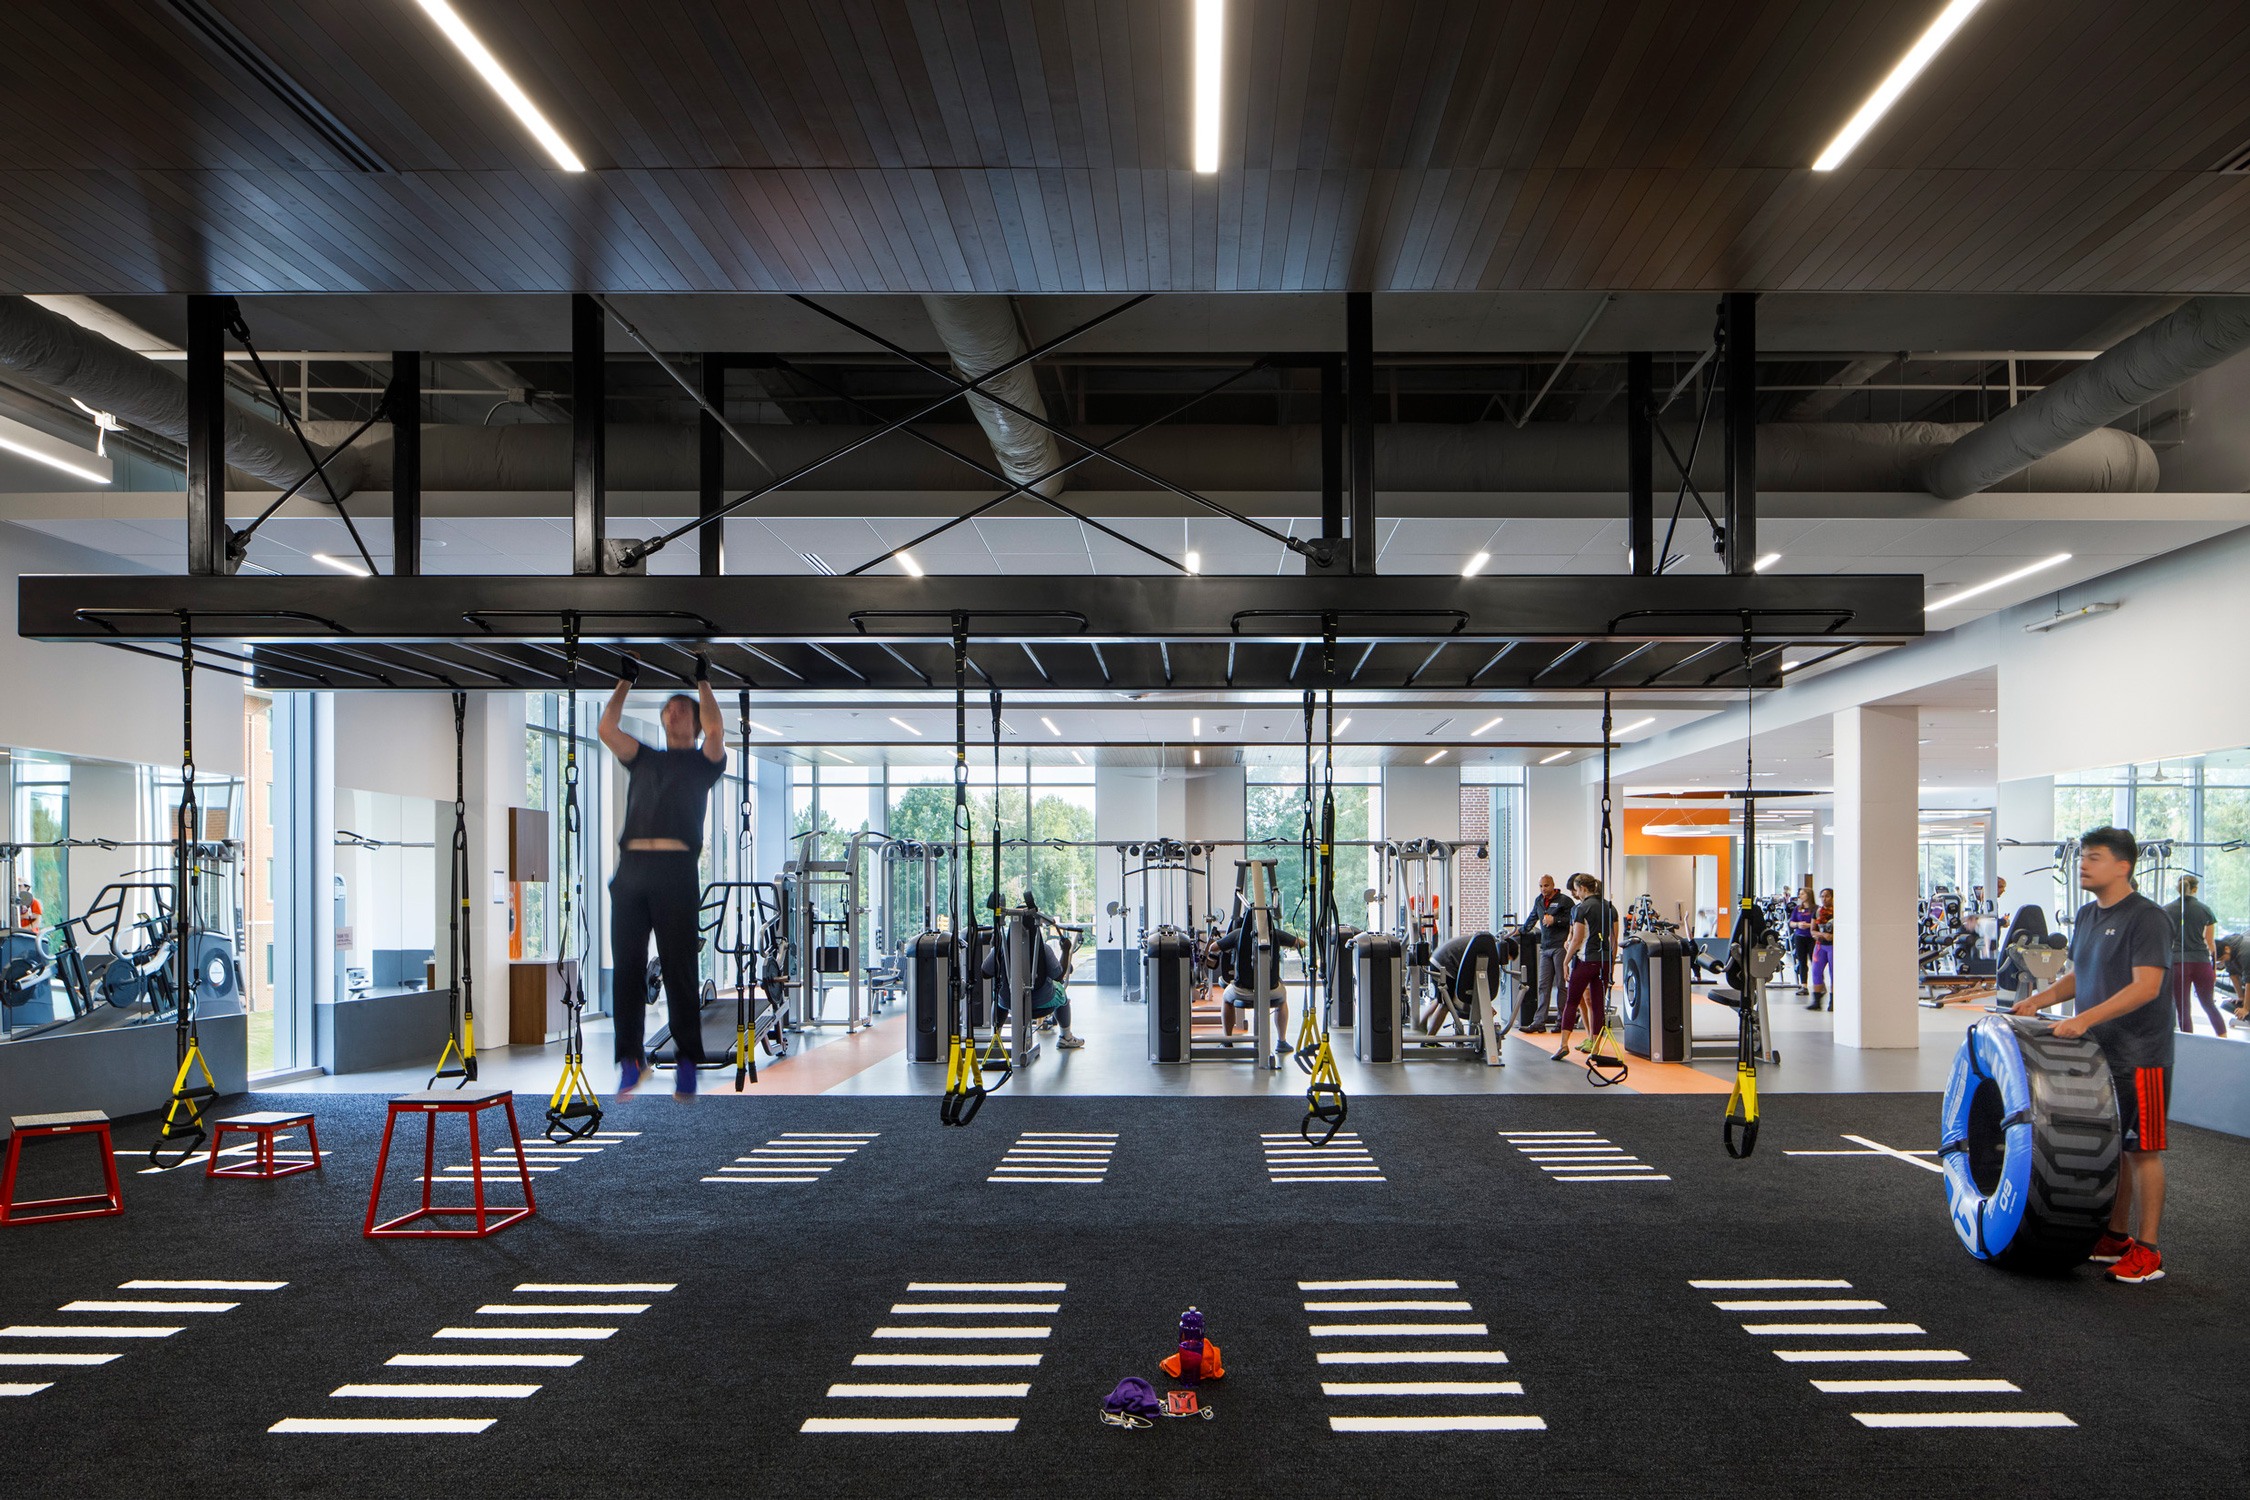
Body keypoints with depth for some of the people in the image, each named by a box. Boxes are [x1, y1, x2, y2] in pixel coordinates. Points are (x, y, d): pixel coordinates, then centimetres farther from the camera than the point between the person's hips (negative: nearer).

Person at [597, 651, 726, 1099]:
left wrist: (702, 682, 1)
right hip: (631, 866, 4)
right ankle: (631, 1058, 10)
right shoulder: (642, 758, 25)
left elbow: (716, 732, -5)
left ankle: (687, 1060, 4)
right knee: (627, 968, 2)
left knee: (679, 969, -3)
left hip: (675, 868, -4)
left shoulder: (703, 761, 15)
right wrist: (626, 680, 17)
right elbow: (606, 728, 14)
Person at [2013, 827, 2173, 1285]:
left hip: (2139, 1055, -8)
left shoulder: (2147, 917, -15)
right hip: (2098, 1052, 8)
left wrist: (2086, 1018, -30)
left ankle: (2147, 1251, 5)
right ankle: (2116, 1237, 24)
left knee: (2142, 1149, -1)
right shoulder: (2086, 916, 11)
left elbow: (2146, 987, -23)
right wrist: (2043, 997, 5)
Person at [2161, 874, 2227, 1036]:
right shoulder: (2206, 910, 4)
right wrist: (2215, 967, 16)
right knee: (2209, 1004, 17)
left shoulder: (2166, 910, 2)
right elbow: (2210, 944, 7)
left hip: (2177, 962, -1)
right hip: (2202, 962, 1)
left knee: (2184, 1010, 2)